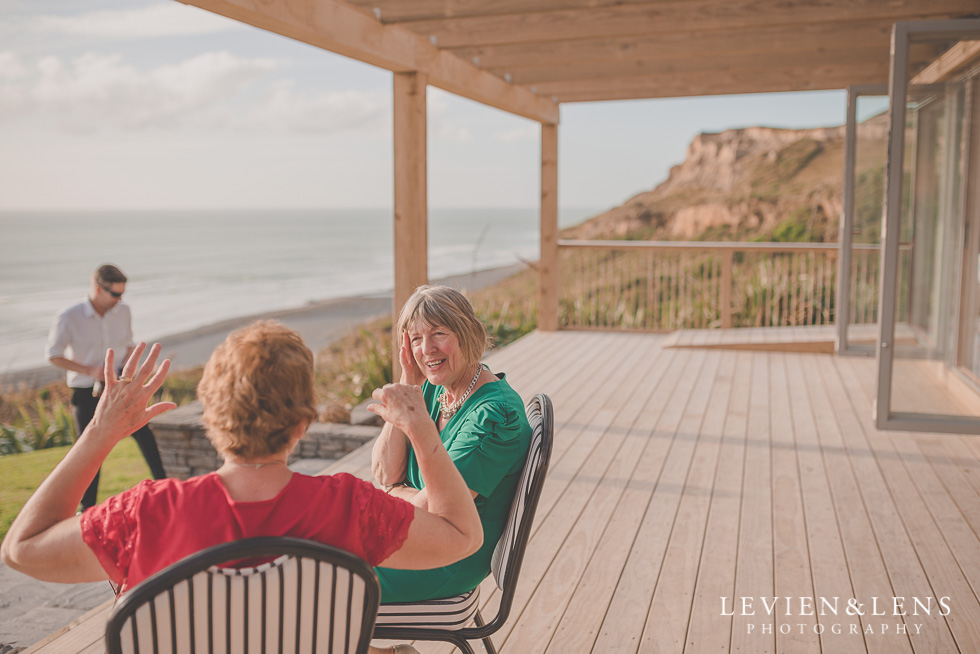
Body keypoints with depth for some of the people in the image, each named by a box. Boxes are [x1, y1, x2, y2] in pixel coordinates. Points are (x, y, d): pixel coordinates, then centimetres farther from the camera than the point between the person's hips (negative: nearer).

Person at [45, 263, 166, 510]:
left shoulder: (123, 311, 0)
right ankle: (87, 508, 19)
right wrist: (90, 371, -17)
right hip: (86, 394, -3)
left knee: (143, 432, -5)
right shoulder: (69, 318, -13)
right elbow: (54, 355, -6)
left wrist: (125, 366, -6)